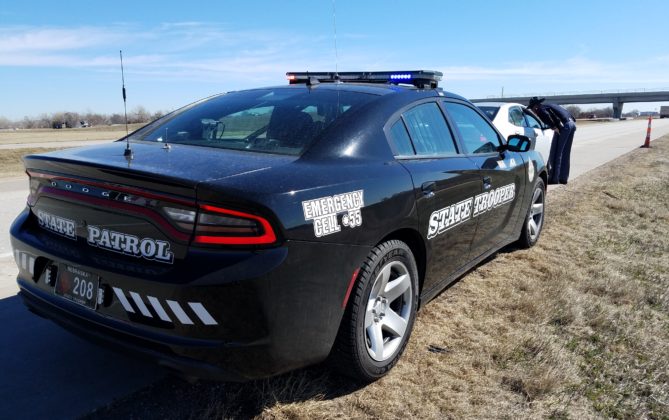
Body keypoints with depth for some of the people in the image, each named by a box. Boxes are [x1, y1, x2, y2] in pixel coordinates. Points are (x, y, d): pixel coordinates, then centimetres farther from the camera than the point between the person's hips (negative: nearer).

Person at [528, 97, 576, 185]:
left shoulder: (540, 109, 2)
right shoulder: (549, 105, 29)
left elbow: (546, 115, -21)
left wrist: (554, 127, -18)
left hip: (564, 125, -9)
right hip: (572, 124, 9)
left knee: (556, 153, -2)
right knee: (565, 153, 15)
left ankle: (554, 178, -1)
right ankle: (563, 178, 19)